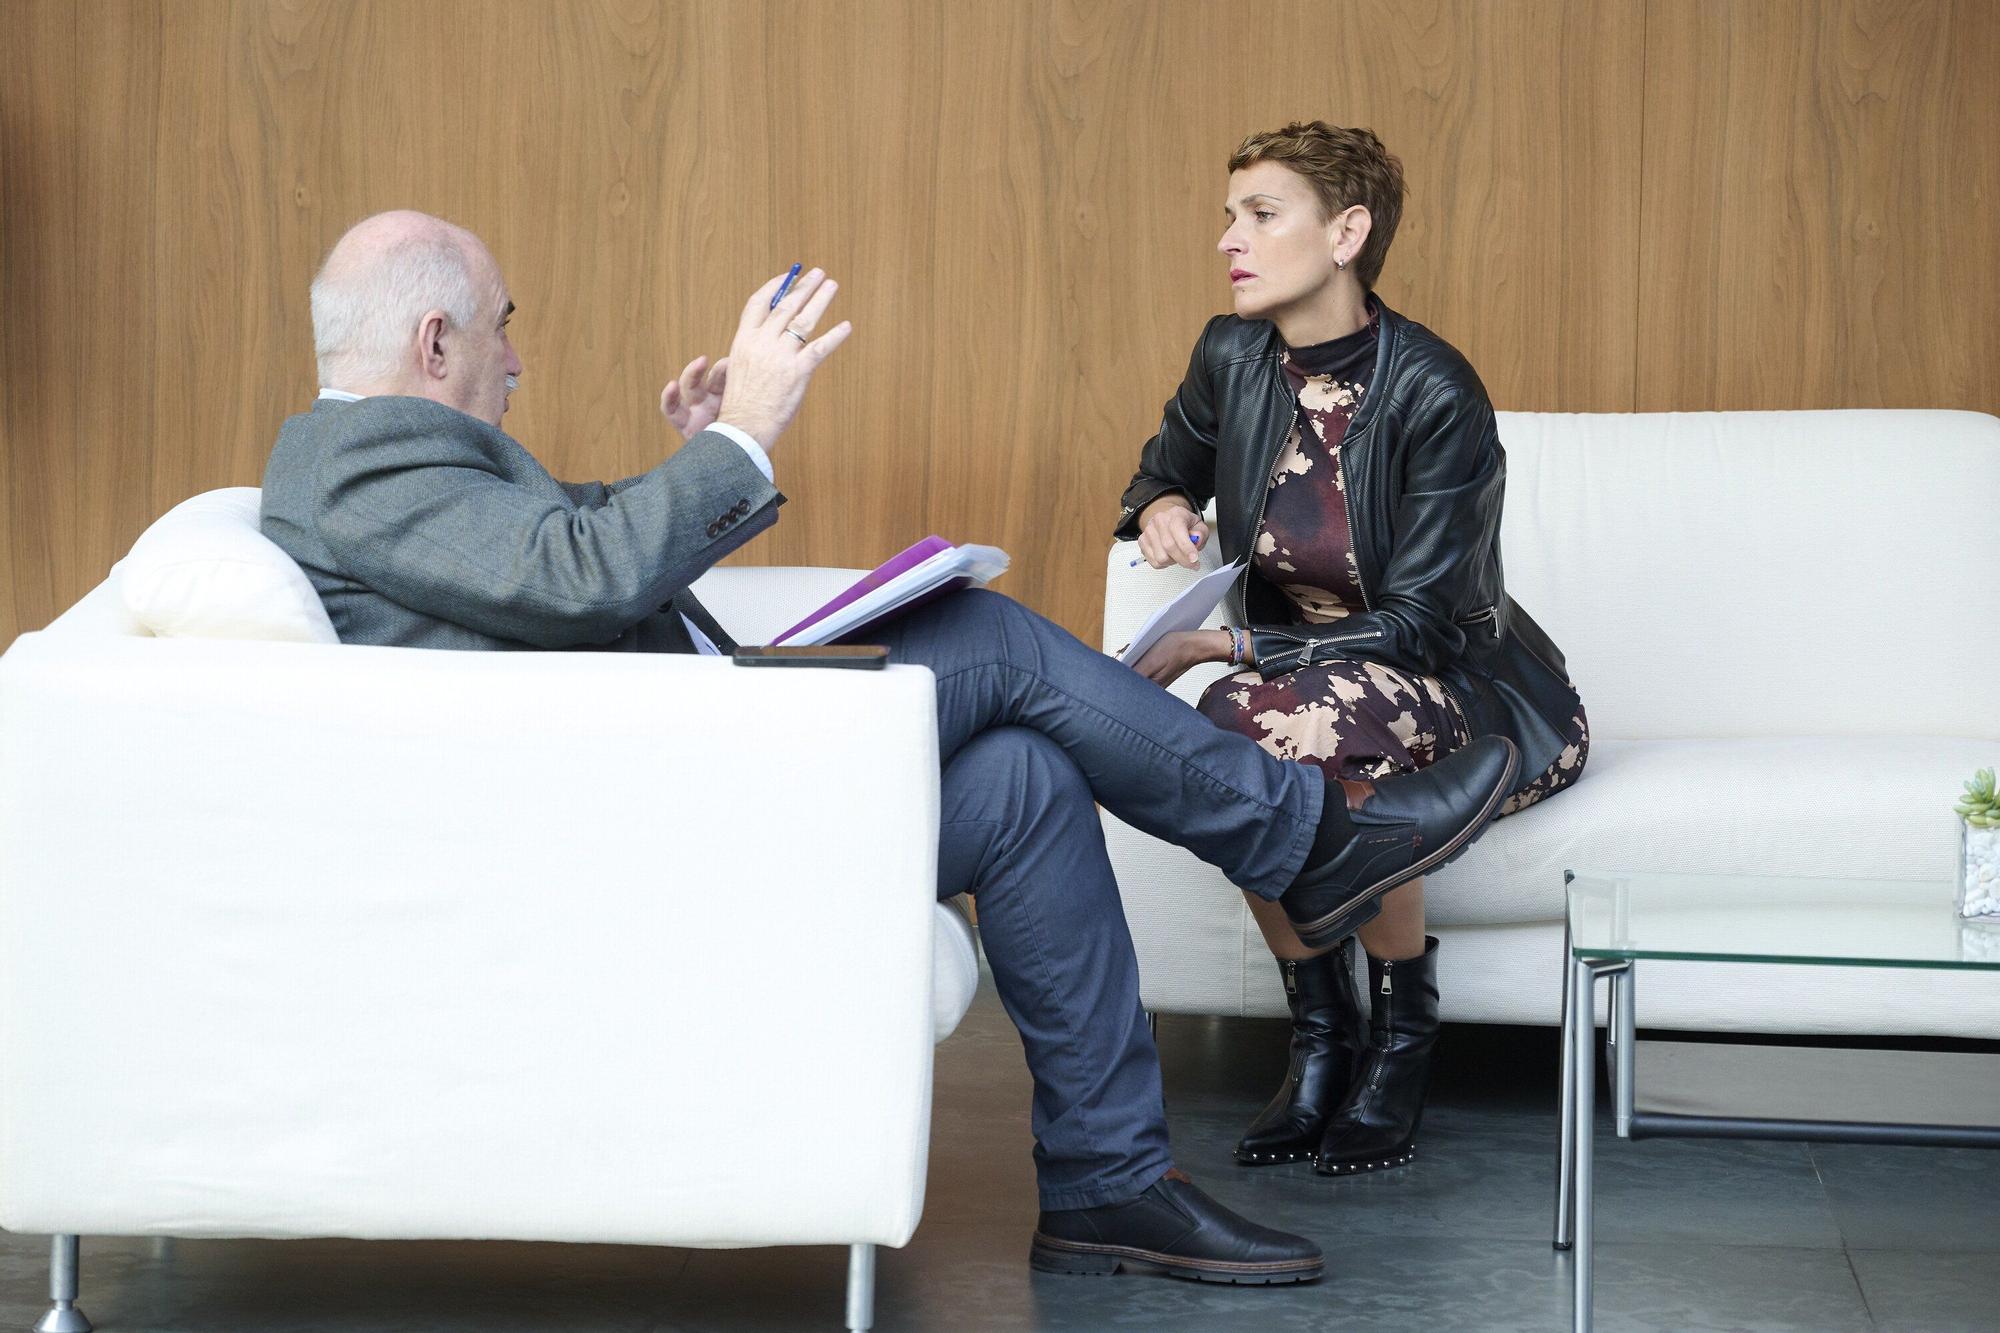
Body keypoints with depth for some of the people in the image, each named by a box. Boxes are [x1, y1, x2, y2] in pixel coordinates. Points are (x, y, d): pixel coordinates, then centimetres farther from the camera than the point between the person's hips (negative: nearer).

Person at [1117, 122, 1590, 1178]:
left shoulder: (1436, 395, -22)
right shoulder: (1232, 357, -4)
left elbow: (1416, 625, -23)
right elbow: (1165, 467, 20)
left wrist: (1220, 646, -26)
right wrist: (1160, 508, -6)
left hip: (1477, 693, -5)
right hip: (1312, 670, 5)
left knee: (1323, 720, -39)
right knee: (1233, 729, -32)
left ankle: (1401, 1040, -15)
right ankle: (1321, 1039, -12)